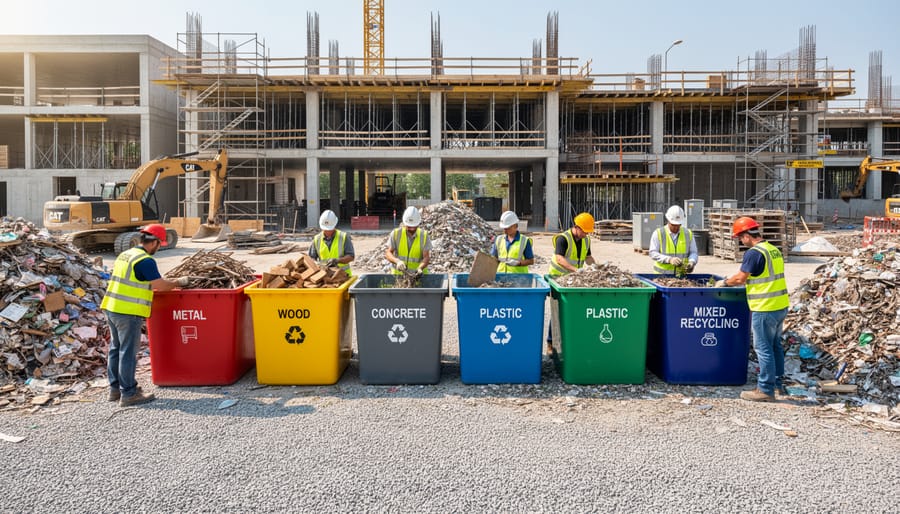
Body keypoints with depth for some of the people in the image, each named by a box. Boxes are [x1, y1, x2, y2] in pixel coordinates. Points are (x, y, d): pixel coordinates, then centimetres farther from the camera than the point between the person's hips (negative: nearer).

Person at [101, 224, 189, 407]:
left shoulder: (124, 255, 15)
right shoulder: (145, 261, -14)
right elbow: (160, 286, -12)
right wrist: (178, 282, 4)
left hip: (112, 309, 9)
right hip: (129, 313, -9)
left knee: (116, 349, 16)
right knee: (128, 352, -2)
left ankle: (115, 389, 26)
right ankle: (128, 394, 4)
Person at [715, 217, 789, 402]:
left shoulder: (754, 253, -17)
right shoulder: (774, 250, 12)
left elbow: (741, 278, -14)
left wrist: (724, 282, 3)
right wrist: (732, 279, 20)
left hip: (765, 309, -9)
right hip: (781, 305, 9)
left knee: (764, 348, -1)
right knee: (775, 345, 19)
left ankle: (765, 390, 6)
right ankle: (777, 382, 30)